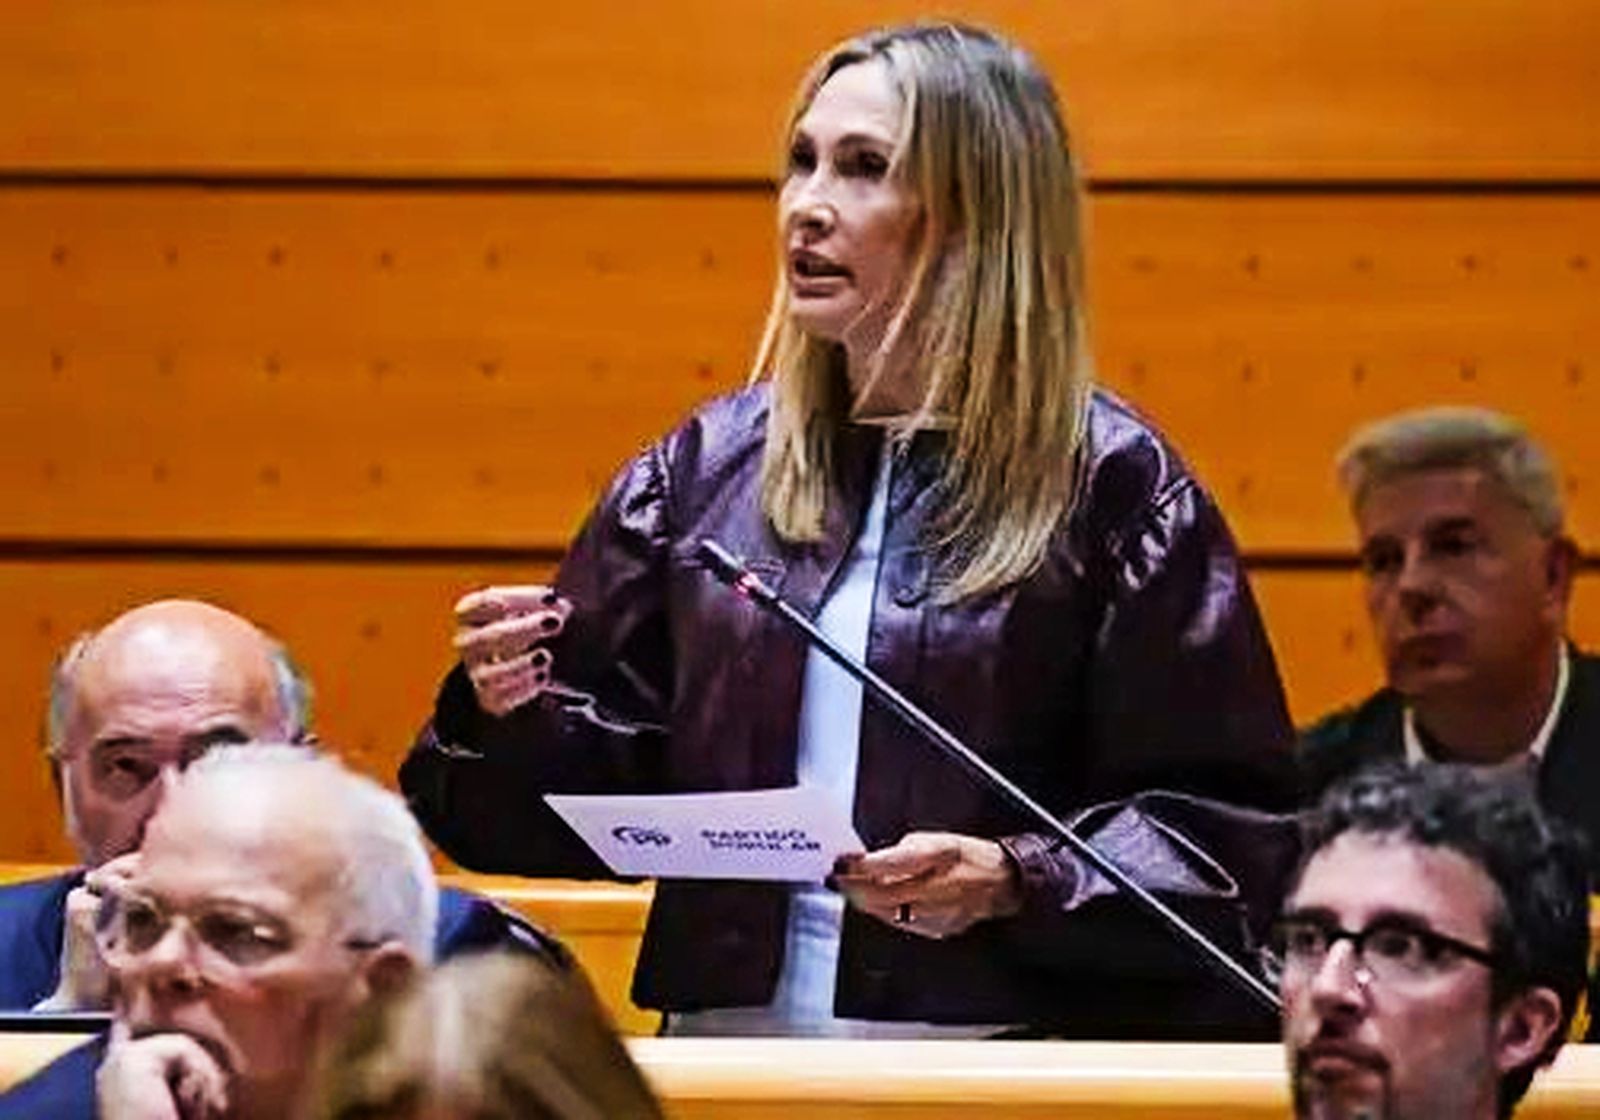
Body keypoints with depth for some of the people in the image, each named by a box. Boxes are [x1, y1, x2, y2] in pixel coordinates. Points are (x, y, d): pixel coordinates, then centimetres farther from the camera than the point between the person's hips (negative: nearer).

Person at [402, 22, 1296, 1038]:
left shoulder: (1110, 486, 2)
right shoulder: (706, 469, 13)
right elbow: (612, 794, 16)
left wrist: (1018, 883, -13)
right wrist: (516, 715, -3)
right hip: (732, 1033, 4)